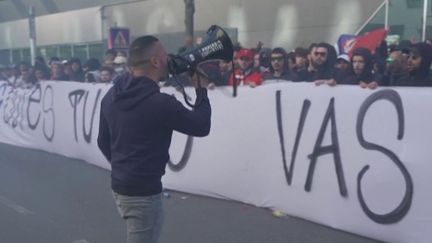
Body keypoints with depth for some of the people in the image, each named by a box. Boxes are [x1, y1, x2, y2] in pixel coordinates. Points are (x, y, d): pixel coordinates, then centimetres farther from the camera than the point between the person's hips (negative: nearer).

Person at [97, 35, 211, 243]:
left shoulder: (111, 95, 2)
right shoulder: (160, 102, -23)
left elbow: (103, 142, 12)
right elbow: (201, 127, -10)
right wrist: (201, 90, 3)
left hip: (119, 185, 9)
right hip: (143, 191, -8)